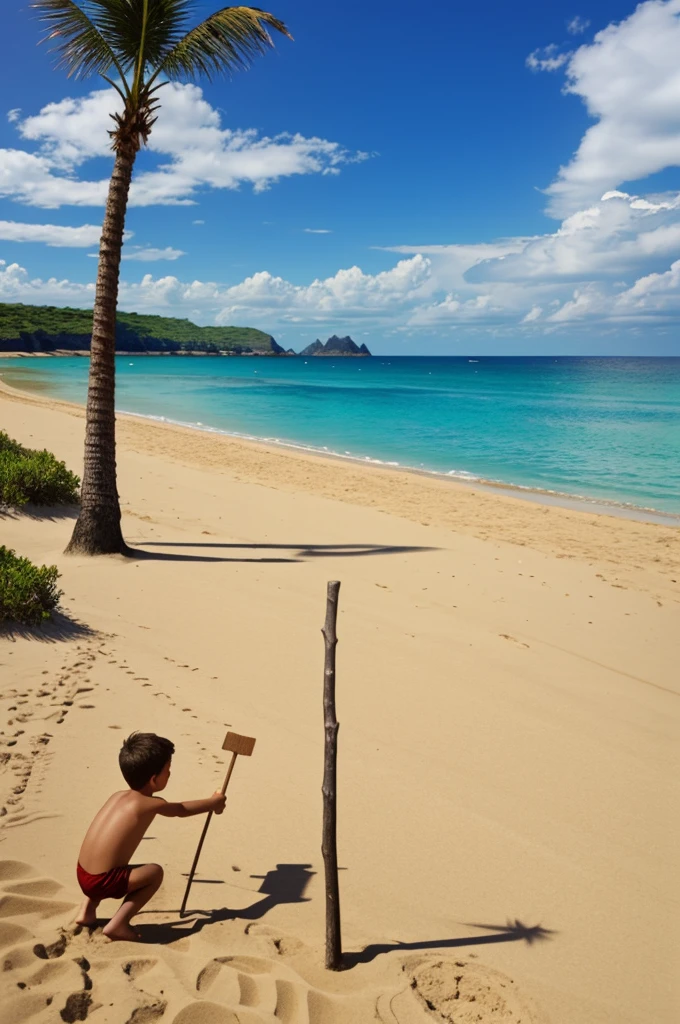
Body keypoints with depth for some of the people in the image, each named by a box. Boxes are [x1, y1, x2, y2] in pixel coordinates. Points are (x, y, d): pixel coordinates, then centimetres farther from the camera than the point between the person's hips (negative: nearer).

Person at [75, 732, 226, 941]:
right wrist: (213, 802, 27)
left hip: (83, 875, 8)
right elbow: (181, 810, 11)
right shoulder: (151, 804, -8)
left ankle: (87, 910, 28)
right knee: (155, 872, 8)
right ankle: (118, 924, 3)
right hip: (103, 882, -8)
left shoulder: (119, 796, 10)